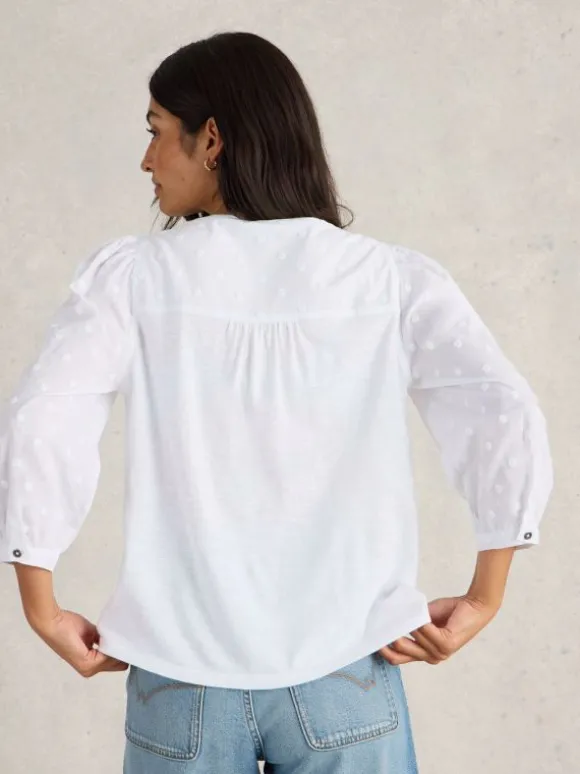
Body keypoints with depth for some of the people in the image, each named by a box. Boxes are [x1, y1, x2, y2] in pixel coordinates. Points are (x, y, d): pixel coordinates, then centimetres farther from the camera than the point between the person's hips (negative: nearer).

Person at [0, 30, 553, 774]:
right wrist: (483, 599, -3)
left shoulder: (131, 274, -5)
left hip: (183, 681, 0)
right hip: (343, 677, 0)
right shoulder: (393, 278, -3)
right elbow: (507, 420, -12)